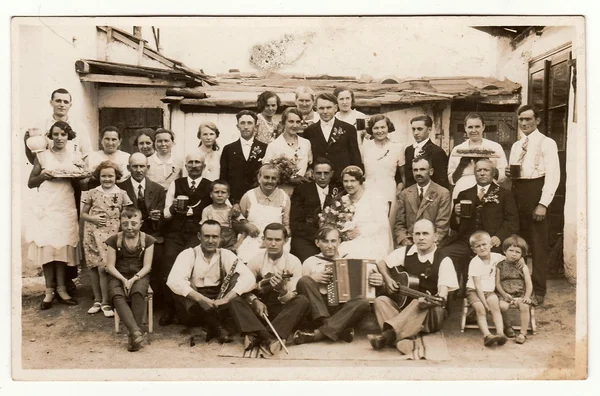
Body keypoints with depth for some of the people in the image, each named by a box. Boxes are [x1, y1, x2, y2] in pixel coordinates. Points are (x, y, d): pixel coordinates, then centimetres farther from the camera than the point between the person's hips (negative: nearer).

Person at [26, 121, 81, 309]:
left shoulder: (74, 157, 9)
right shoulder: (42, 156, 5)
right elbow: (30, 183, 6)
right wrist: (42, 176, -13)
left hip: (66, 206, 1)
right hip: (46, 206, -1)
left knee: (63, 245, 0)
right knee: (46, 246, -5)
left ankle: (61, 289, 6)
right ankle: (49, 290, 0)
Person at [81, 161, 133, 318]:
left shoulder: (121, 194, 1)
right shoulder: (92, 193, 4)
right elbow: (83, 214, 8)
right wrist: (93, 219, -10)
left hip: (111, 234, -2)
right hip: (93, 234, 2)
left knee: (103, 267, -7)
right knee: (94, 267, 8)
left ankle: (105, 302, 6)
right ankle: (97, 300, 24)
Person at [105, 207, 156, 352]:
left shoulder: (147, 240, -1)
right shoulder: (114, 240, 0)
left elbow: (147, 266, -3)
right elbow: (110, 266, -1)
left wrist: (133, 279, -19)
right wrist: (123, 280, -16)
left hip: (139, 276, -1)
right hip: (118, 276, 1)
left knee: (138, 292, -36)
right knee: (117, 296, -34)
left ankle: (133, 335, -34)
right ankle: (136, 331, -48)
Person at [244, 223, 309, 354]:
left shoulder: (293, 262, -6)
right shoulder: (256, 260, -2)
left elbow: (293, 298, -12)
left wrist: (282, 290, -35)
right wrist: (255, 301, -25)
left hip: (283, 312, -1)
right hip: (260, 309, 1)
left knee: (302, 301, -31)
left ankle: (258, 336, -41)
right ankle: (270, 337, -41)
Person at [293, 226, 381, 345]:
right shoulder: (310, 262, 12)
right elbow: (301, 286, 10)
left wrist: (378, 281, -6)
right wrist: (312, 279, -8)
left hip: (344, 311, 1)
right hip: (317, 313, 0)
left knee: (362, 301, -29)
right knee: (304, 280, -23)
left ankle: (318, 334, -35)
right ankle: (339, 330, -30)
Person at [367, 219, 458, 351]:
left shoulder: (444, 261, -9)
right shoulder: (405, 252, 3)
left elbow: (443, 294, -19)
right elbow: (381, 263, 15)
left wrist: (431, 300, -42)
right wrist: (387, 279, -6)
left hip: (431, 312, -4)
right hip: (403, 305, 4)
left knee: (420, 305, -38)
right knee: (381, 300, -23)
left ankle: (388, 335, -52)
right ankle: (402, 338, -46)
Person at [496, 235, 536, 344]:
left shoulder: (523, 267, 6)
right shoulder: (500, 266, 5)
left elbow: (529, 284, 1)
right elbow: (497, 283, 1)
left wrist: (527, 296, -15)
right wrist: (504, 294, -13)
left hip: (521, 294, 0)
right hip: (505, 294, 0)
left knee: (524, 306, -29)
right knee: (502, 306, -28)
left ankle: (523, 333, -16)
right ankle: (507, 327, 1)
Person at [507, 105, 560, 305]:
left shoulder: (546, 143, -4)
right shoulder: (516, 146, 17)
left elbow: (553, 175, -11)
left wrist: (543, 204, -19)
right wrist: (509, 175, 0)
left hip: (535, 191, -6)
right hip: (517, 193, 7)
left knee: (538, 243, -2)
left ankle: (538, 290, 4)